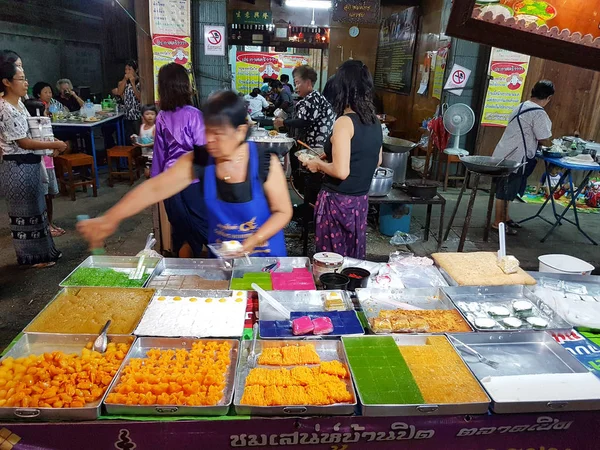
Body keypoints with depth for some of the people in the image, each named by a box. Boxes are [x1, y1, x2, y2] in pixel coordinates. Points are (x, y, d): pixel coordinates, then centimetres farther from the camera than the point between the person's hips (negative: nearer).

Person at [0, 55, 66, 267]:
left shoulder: (18, 103, 9)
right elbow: (23, 142, -20)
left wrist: (49, 144, 11)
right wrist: (53, 145, -14)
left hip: (29, 164, 10)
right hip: (17, 167, -10)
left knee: (35, 207, 17)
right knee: (25, 211, 2)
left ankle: (42, 251, 30)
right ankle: (32, 256, 15)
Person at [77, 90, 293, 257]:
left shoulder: (266, 163, -20)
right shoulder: (198, 161, -13)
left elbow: (283, 211, -13)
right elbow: (154, 188, -17)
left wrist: (253, 241, -26)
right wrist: (110, 219, -26)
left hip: (265, 257, -1)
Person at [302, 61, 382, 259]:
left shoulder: (344, 122, -18)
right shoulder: (374, 121, 4)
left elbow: (341, 171, -24)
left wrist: (318, 164, -5)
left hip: (338, 201, -7)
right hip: (361, 199, 8)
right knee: (353, 257, 20)